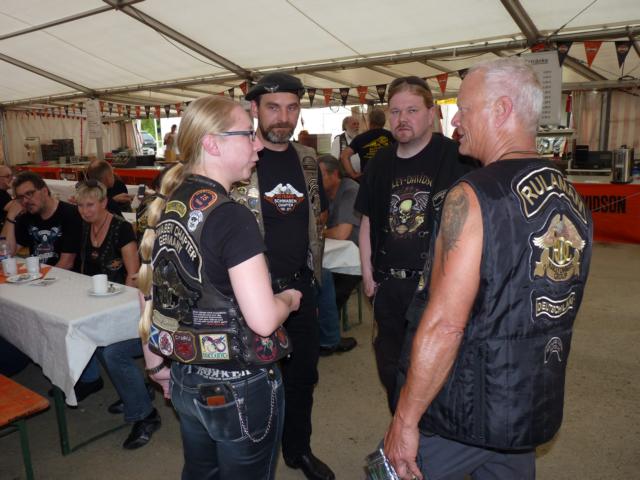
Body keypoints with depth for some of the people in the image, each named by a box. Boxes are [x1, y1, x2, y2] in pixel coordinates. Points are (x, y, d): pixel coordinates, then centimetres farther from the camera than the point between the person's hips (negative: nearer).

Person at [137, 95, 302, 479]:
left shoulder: (165, 207, 0)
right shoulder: (230, 217, -23)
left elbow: (152, 293, 9)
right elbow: (263, 319, -27)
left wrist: (155, 363, 21)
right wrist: (289, 299, -5)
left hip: (186, 380, 7)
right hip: (240, 387, -7)